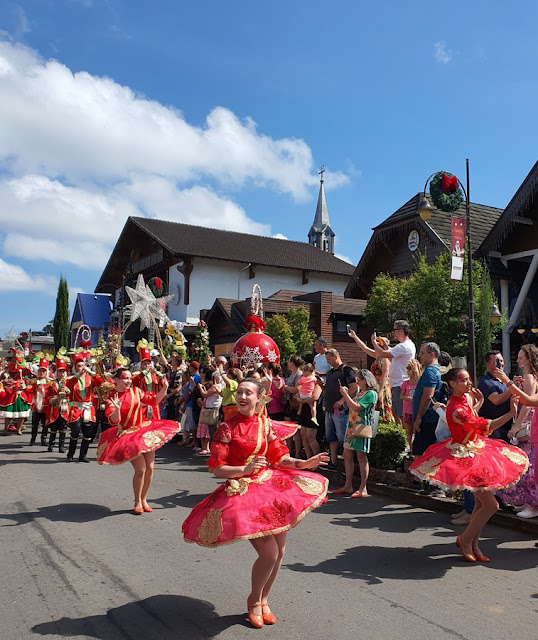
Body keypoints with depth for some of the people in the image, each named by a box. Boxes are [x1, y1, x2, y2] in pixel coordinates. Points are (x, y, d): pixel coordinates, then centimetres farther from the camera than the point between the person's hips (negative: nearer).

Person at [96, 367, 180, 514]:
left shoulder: (136, 391, 2)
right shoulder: (111, 399, -7)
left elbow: (154, 400, 9)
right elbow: (113, 421, -16)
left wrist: (164, 388, -5)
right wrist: (117, 409, -35)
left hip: (144, 430, 4)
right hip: (127, 435, -4)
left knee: (150, 468, 2)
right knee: (140, 469, -13)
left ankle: (143, 499, 22)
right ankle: (137, 502, 9)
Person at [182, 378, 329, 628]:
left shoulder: (266, 424, 3)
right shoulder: (227, 428, -11)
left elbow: (279, 458, 6)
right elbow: (216, 469, -11)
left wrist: (303, 463, -9)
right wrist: (245, 469, -23)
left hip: (271, 485, 6)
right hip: (241, 491, -5)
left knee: (280, 550, 10)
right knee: (269, 553, -11)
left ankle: (264, 599, 35)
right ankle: (254, 600, 19)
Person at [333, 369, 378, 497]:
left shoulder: (371, 393, -11)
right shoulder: (360, 393, 18)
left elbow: (356, 407, -19)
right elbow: (351, 407, 19)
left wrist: (345, 394, -14)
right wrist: (346, 395, 10)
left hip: (361, 428, -9)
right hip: (351, 427, 9)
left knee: (361, 457, -5)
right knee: (347, 456, 9)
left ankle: (363, 489, 0)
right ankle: (348, 486, 16)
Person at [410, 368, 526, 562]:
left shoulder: (463, 400, 4)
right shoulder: (456, 409, -28)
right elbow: (485, 426, -29)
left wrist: (477, 401, 14)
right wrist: (511, 413, -29)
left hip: (475, 450, 10)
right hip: (465, 456, -10)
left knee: (481, 503, 14)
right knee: (491, 504, -6)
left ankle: (473, 545, 25)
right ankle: (465, 539, 11)